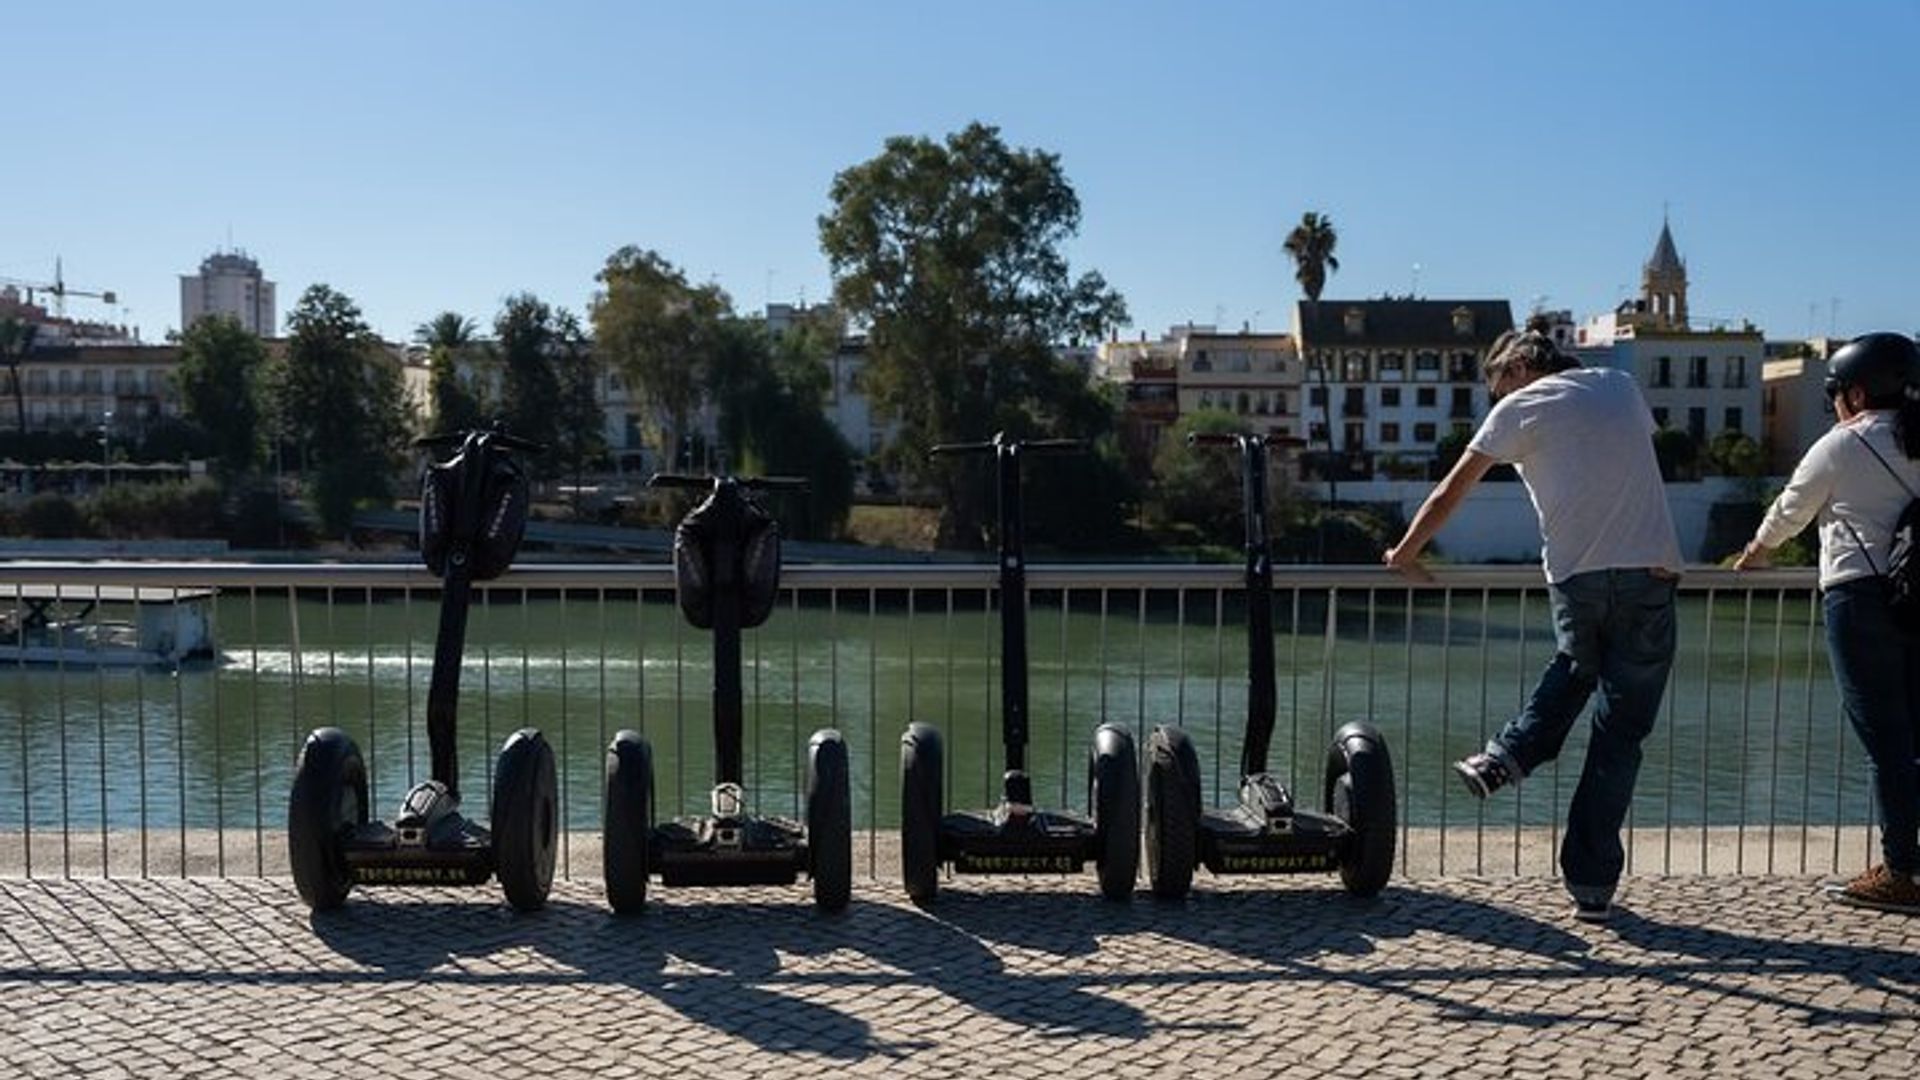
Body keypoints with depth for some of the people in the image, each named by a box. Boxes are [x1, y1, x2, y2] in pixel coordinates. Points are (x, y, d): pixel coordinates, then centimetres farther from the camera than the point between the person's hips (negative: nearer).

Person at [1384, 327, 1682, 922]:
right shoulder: (1622, 387, 19)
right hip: (1651, 571, 2)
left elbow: (1449, 494, 7)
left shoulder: (1522, 406, 7)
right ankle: (1593, 884, 8)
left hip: (1578, 576, -2)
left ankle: (1508, 757, 17)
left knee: (1574, 667, 32)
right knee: (1620, 733, 5)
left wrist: (1404, 553, 20)